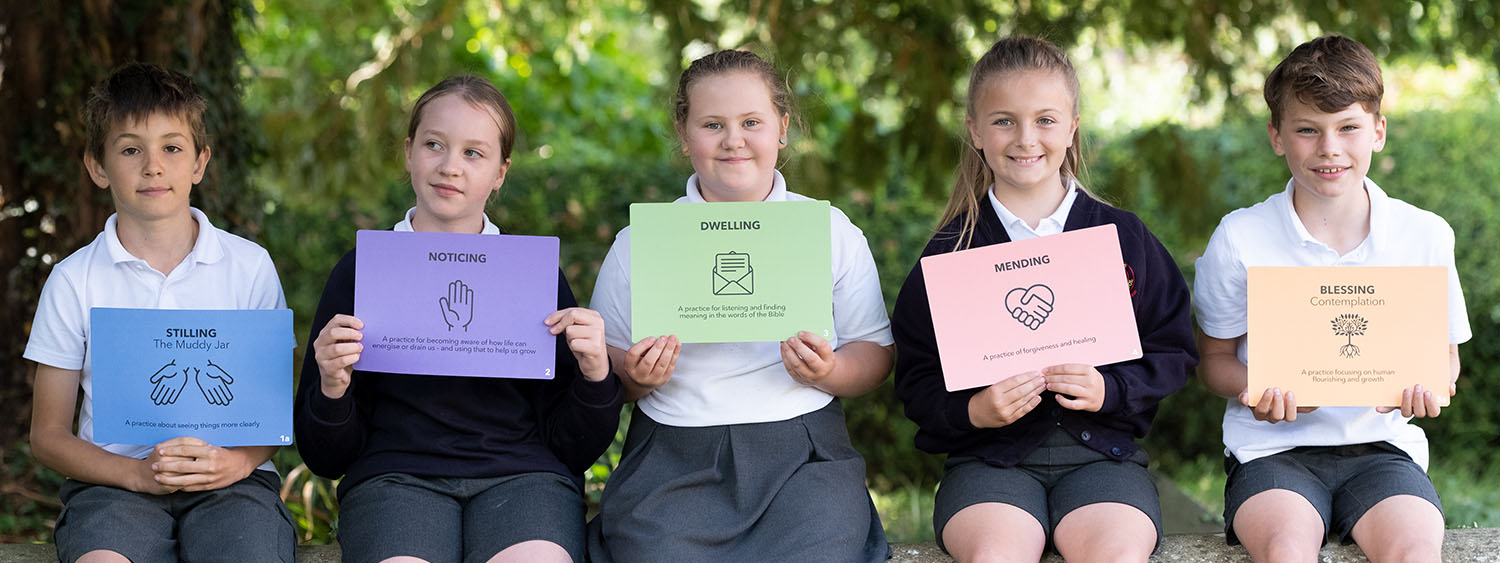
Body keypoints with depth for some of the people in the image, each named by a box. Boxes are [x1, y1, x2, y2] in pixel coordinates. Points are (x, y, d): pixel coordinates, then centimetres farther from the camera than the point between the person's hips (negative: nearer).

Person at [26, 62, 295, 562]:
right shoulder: (74, 281, 7)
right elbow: (48, 436, 7)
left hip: (231, 481, 0)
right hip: (115, 479, 0)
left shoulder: (249, 266, 8)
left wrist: (239, 461, -13)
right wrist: (138, 473, -11)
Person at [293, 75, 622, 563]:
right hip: (395, 476, 0)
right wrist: (332, 389, -7)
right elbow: (327, 458, 13)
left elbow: (576, 448, 13)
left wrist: (595, 373, -4)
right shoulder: (361, 270, 13)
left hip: (523, 473, 0)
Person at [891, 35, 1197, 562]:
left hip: (1101, 446, 1)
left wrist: (1110, 390, -8)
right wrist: (971, 410, -13)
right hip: (988, 454, -1)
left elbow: (1174, 350, 10)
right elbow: (915, 378, 7)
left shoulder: (1122, 237, 9)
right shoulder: (950, 252, 7)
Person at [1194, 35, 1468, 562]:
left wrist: (1427, 386, -9)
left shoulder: (1425, 236, 5)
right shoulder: (1239, 238, 0)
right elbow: (1216, 357, 8)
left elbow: (1444, 355, 15)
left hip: (1381, 444, 2)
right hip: (1274, 447, -1)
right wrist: (1253, 390, -14)